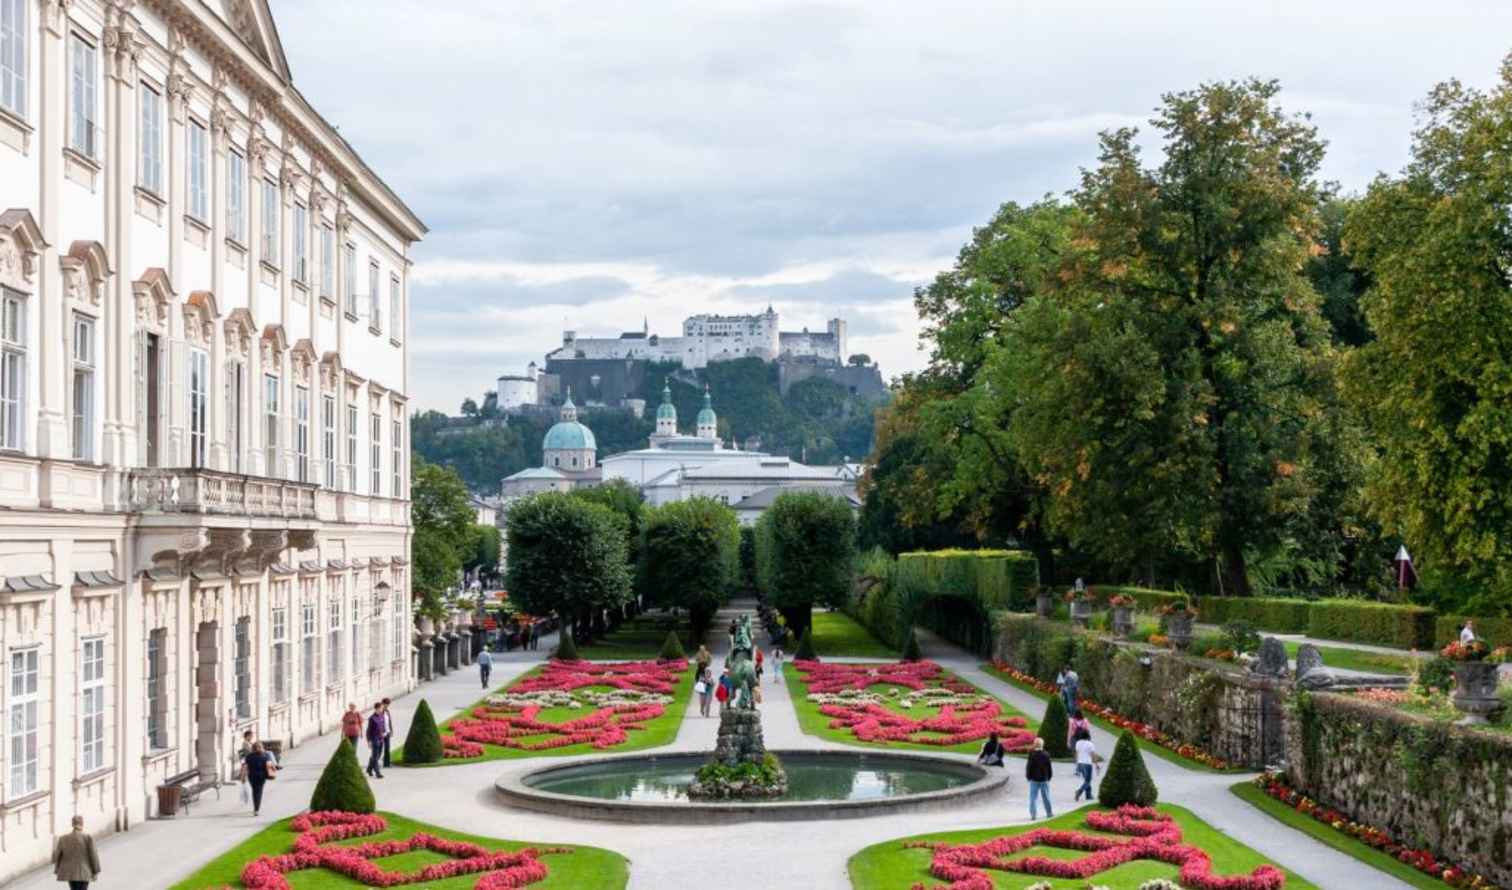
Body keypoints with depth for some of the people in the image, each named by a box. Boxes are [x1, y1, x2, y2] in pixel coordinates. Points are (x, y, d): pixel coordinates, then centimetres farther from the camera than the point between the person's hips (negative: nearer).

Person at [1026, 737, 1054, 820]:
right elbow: (1049, 767, 1)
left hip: (1034, 779, -2)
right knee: (1046, 797, 13)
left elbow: (1028, 767, -8)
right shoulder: (1046, 755, -4)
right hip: (1044, 779, 2)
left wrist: (1028, 777, 6)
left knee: (1033, 797, 1)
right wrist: (1049, 777, 13)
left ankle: (1033, 814, -6)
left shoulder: (1032, 755, -10)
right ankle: (1049, 813, 22)